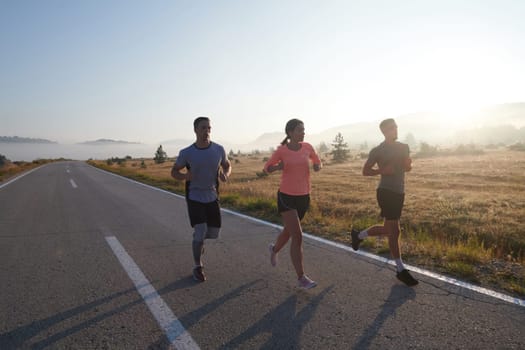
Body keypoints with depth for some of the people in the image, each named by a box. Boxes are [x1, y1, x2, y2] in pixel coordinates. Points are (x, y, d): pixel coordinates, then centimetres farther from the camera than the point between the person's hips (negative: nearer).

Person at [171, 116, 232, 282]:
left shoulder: (219, 149, -9)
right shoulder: (186, 153, -13)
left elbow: (227, 165, 9)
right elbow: (174, 171, 0)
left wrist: (225, 175, -15)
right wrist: (185, 176, -24)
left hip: (212, 197, 3)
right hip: (194, 198, -3)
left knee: (214, 233, 8)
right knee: (200, 233, -10)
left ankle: (198, 240, 45)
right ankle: (198, 267, 13)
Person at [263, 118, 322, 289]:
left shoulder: (307, 147, 1)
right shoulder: (281, 151, -8)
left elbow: (318, 163, 16)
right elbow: (266, 169, 5)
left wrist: (317, 166, -9)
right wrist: (278, 167, -18)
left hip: (304, 197, 5)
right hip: (286, 197, -5)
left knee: (289, 231, 21)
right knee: (298, 237, -13)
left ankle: (275, 249, 54)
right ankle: (301, 278, -6)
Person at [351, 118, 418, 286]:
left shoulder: (402, 147, 11)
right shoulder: (378, 150, -6)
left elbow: (409, 166, 21)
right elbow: (365, 171, -4)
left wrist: (407, 164, -4)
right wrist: (383, 170, -20)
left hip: (399, 193, 7)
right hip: (386, 192, -7)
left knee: (388, 229, 15)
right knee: (394, 231, -5)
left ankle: (358, 235, 36)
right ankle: (401, 270, 6)